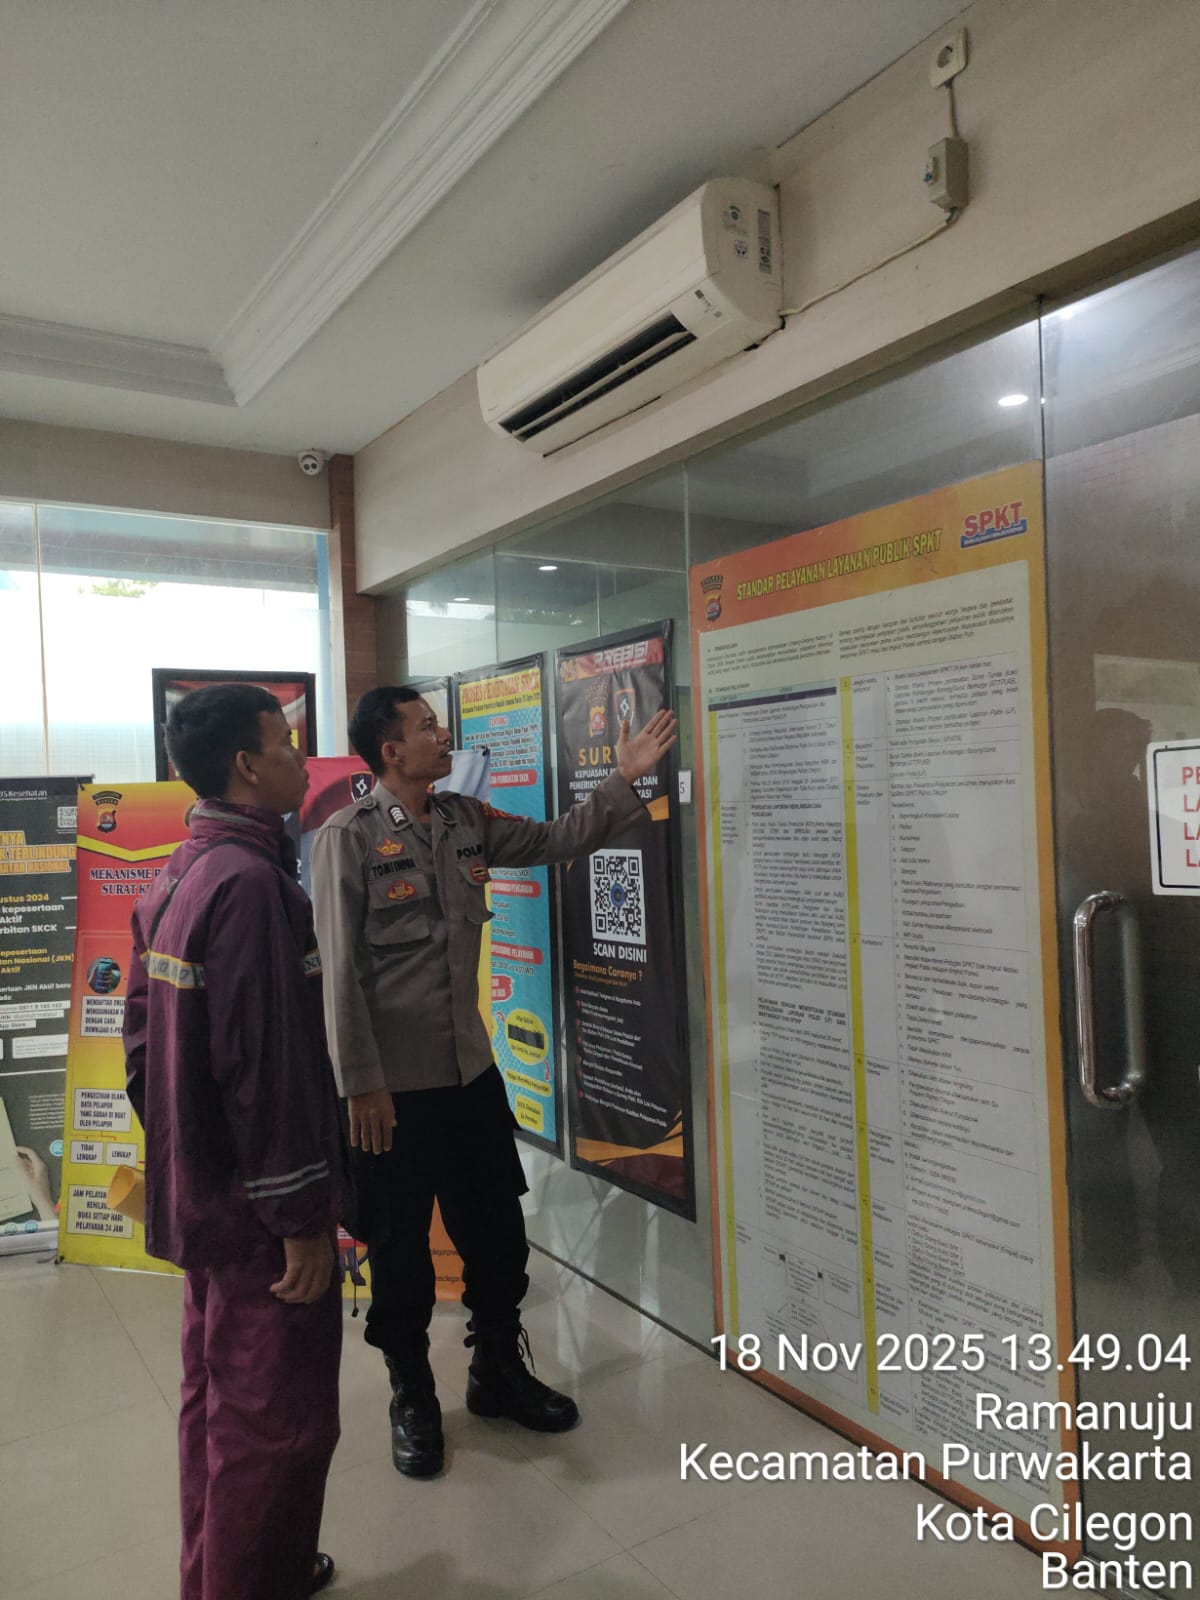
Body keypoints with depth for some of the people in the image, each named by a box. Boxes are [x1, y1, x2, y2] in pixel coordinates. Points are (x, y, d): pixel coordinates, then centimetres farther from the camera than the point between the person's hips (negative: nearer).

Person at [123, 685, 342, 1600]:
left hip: (195, 1193, 10)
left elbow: (145, 1040, 13)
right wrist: (303, 1218, -19)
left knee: (217, 1402, 23)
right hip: (258, 1211, -10)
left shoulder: (174, 879, 7)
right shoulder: (251, 883, -23)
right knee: (277, 1423, 5)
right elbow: (268, 1067, -26)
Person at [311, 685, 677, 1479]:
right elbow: (340, 971, -15)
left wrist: (626, 779, 2)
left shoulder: (466, 821, 6)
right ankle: (413, 1398, 33)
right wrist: (362, 1085, -16)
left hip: (471, 1069, 6)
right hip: (395, 1083, -6)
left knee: (497, 1231, 17)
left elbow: (555, 841, 11)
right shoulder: (350, 836, -13)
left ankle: (498, 1370, 39)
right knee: (401, 1246, 11)